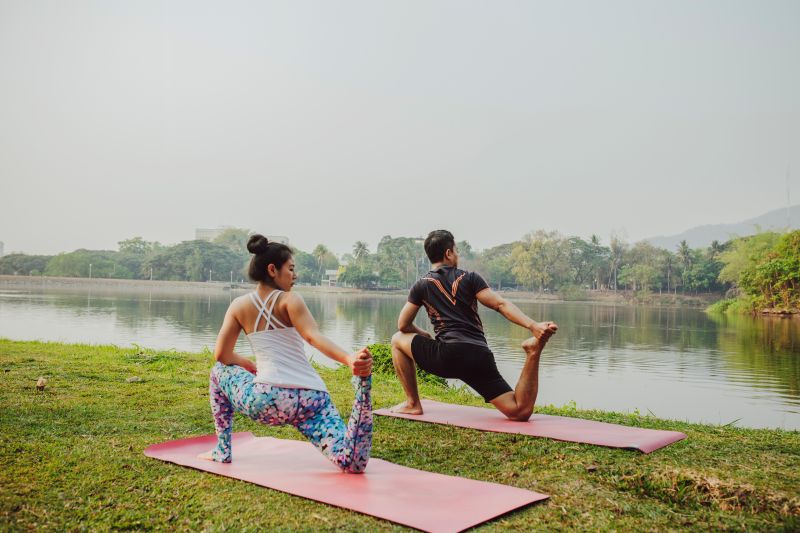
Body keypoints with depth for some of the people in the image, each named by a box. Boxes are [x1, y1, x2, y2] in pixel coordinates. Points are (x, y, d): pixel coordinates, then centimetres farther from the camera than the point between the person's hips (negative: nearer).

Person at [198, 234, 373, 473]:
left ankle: (222, 451, 27)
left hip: (268, 401, 1)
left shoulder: (239, 305, 12)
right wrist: (350, 359, -30)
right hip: (311, 399, -1)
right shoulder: (289, 300, 4)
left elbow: (222, 355, 15)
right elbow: (314, 336, -16)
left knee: (219, 372, 31)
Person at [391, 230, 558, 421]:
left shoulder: (421, 286, 12)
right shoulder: (470, 278, 13)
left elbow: (403, 326, 17)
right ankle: (533, 352, -23)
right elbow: (501, 305, -2)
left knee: (398, 340, 24)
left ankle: (413, 404, 19)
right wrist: (533, 325, -11)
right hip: (480, 359, 2)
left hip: (448, 356, -2)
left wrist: (423, 335, 37)